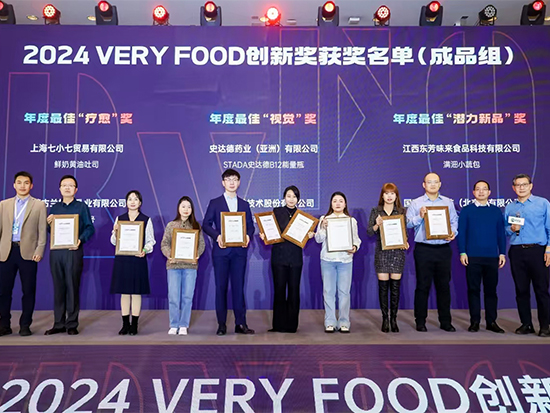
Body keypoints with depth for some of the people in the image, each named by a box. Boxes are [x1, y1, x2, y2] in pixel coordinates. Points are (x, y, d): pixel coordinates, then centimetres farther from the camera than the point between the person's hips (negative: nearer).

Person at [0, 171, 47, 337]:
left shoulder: (39, 205, 6)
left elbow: (42, 231, 2)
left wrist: (39, 251, -8)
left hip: (28, 252, -2)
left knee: (28, 290, 2)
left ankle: (25, 325, 11)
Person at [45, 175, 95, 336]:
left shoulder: (82, 207, 5)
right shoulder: (54, 208, 15)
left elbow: (90, 228, -2)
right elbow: (49, 230, 15)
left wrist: (80, 240, -18)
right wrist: (48, 223, -7)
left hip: (74, 251, -3)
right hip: (56, 252, 3)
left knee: (73, 287, 0)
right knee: (58, 288, 7)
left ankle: (72, 324, 8)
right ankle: (58, 324, 15)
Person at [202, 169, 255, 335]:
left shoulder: (244, 204, 15)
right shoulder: (215, 203, 8)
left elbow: (250, 225, 13)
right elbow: (206, 224, 2)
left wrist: (248, 236, -9)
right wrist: (217, 236, -15)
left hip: (239, 251, 2)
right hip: (221, 250, -1)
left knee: (238, 287, 3)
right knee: (221, 287, 2)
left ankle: (241, 324, 8)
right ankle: (221, 325, 9)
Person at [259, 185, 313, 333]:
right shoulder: (276, 212, 5)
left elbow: (305, 235, 11)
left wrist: (311, 235, -9)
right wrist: (264, 236, -17)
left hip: (296, 257, 2)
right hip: (279, 256, -1)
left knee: (294, 290, 3)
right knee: (279, 290, 0)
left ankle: (292, 325, 13)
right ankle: (279, 325, 10)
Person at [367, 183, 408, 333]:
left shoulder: (402, 211, 7)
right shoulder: (376, 211, 6)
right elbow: (369, 232, 2)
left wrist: (405, 242, -11)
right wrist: (377, 225, -16)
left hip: (397, 252, 1)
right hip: (381, 252, 0)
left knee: (395, 286, 2)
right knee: (383, 286, 1)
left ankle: (394, 319, 13)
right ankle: (385, 319, 12)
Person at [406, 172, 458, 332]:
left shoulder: (448, 202, 13)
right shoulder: (416, 203, 4)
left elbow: (454, 220, 11)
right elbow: (408, 223, -2)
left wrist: (453, 232, -8)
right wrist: (420, 216, -18)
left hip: (444, 249, 3)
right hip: (424, 249, -2)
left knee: (444, 285, 7)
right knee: (423, 286, 1)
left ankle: (445, 321, 17)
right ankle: (420, 321, 11)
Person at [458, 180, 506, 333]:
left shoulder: (496, 211, 11)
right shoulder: (466, 210, 5)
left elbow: (501, 233, 11)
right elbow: (461, 233, 1)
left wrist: (502, 253, 3)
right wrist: (462, 253, -7)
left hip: (492, 257, 2)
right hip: (472, 257, -2)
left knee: (491, 289, 7)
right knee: (473, 289, 3)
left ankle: (491, 322, 16)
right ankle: (474, 321, 10)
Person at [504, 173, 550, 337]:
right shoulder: (509, 207, 13)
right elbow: (504, 229, 15)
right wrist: (511, 229, -7)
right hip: (516, 252, 3)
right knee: (521, 289, 7)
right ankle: (526, 324, 16)